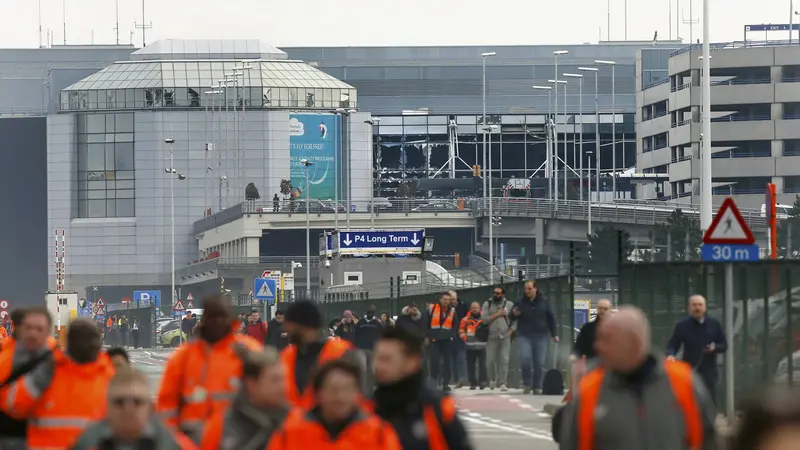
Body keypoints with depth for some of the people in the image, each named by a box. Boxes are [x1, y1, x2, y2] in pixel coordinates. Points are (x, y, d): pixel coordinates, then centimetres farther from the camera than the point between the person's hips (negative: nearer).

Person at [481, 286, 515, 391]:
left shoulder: (509, 305, 7)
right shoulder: (487, 304, 7)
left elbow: (515, 320, 5)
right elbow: (484, 319, -3)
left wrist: (510, 331, -6)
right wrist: (497, 315, -8)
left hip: (505, 338, 0)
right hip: (491, 337, 1)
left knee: (504, 360, -8)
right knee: (490, 361, -1)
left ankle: (502, 383, -4)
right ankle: (492, 379, 24)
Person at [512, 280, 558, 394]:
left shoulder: (544, 302, 2)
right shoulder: (520, 302, 0)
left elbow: (551, 318, 9)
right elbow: (511, 317, 10)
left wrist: (554, 334, 7)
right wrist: (514, 314, -14)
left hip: (541, 336, 1)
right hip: (524, 336, -1)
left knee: (539, 363, 0)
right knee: (525, 358, -20)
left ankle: (537, 387, 13)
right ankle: (527, 384, -4)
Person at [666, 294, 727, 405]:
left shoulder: (714, 324, 5)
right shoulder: (682, 325, 0)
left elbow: (724, 345, 8)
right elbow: (672, 346, -3)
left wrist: (715, 347, -15)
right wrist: (670, 355, -26)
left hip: (708, 372, 1)